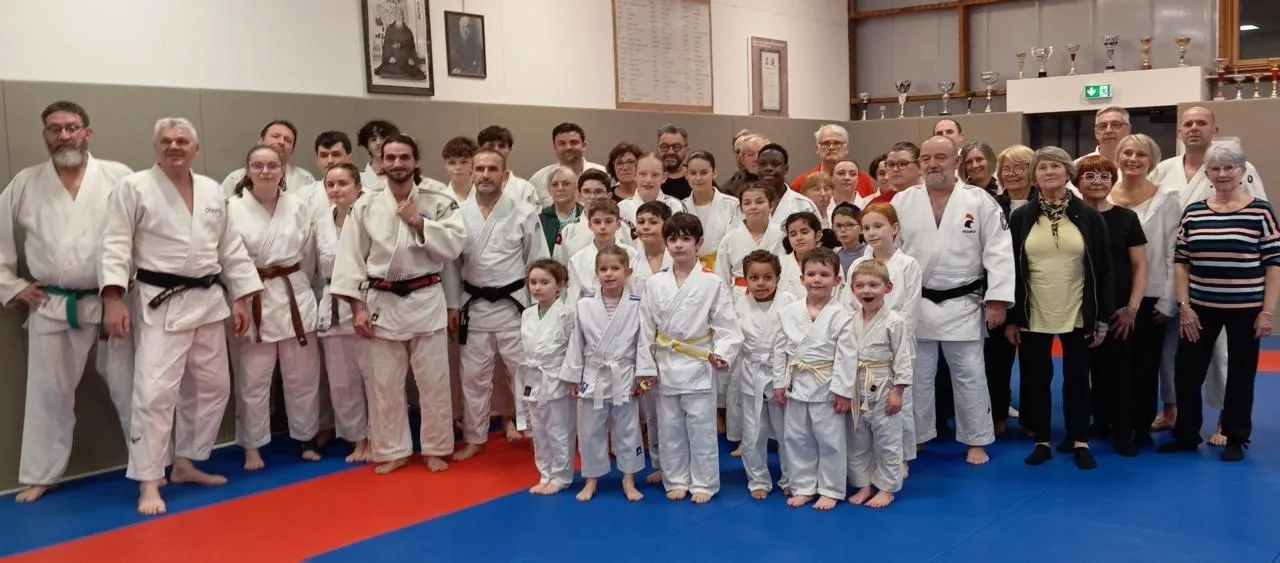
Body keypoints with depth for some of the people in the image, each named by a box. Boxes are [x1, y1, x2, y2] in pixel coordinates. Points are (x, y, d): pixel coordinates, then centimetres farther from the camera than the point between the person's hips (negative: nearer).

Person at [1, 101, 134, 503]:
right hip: (51, 307, 2)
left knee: (130, 386, 7)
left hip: (111, 302, -2)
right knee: (48, 393, 10)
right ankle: (40, 475, 24)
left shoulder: (118, 177, -4)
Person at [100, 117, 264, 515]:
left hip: (208, 301, 6)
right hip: (160, 304, -6)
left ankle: (185, 463, 28)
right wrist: (113, 298, -18)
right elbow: (116, 245, -9)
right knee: (155, 391, -10)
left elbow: (230, 247, 13)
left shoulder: (212, 191, 10)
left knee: (211, 386, 12)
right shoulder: (134, 187, -5)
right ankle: (148, 482, -1)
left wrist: (240, 298, 10)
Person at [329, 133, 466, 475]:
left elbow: (453, 247, -9)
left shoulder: (438, 203, -2)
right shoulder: (365, 206, 0)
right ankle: (393, 451, 24)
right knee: (383, 382, 9)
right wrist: (357, 307, -6)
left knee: (433, 380, 7)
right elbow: (351, 258, -1)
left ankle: (435, 448, 24)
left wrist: (419, 223, -18)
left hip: (426, 300, -1)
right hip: (382, 302, 1)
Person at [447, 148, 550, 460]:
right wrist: (452, 305, 4)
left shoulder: (524, 213, -7)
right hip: (474, 306, 2)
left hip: (513, 304, -2)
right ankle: (474, 438, 26)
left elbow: (538, 262, -3)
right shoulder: (459, 214, -1)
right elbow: (451, 262, 5)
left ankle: (523, 424, 26)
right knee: (474, 376, 12)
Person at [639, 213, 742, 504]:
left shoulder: (712, 283, -6)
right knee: (670, 429, 12)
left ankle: (703, 483, 19)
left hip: (698, 367, -3)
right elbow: (646, 328, 4)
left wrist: (722, 352, -21)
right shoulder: (654, 283, 2)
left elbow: (727, 325, -6)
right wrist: (645, 367, 2)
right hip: (665, 367, 3)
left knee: (701, 429, 4)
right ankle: (676, 481, 27)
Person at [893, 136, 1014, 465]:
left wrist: (996, 299, -11)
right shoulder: (902, 202, 1)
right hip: (915, 305, 2)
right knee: (917, 376, 12)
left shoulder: (979, 201, -4)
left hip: (963, 306, -1)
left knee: (969, 376, 9)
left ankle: (976, 441, 23)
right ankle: (914, 438, 26)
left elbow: (998, 252, -6)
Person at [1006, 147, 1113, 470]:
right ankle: (1042, 441, 21)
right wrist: (1011, 318, -2)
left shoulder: (1089, 217, -1)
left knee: (1077, 379, 9)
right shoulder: (1021, 218, 0)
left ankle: (1080, 442, 22)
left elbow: (1104, 270, 0)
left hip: (1078, 316, 0)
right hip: (1033, 316, 1)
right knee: (1036, 379, 8)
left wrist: (1102, 319, -3)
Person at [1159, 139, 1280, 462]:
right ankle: (1185, 435, 20)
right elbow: (1180, 262, 5)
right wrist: (1184, 306, -2)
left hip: (1246, 309, -2)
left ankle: (1235, 439, 22)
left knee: (1240, 375, 8)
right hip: (1200, 308, 2)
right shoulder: (1193, 213, 3)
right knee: (1187, 371, 4)